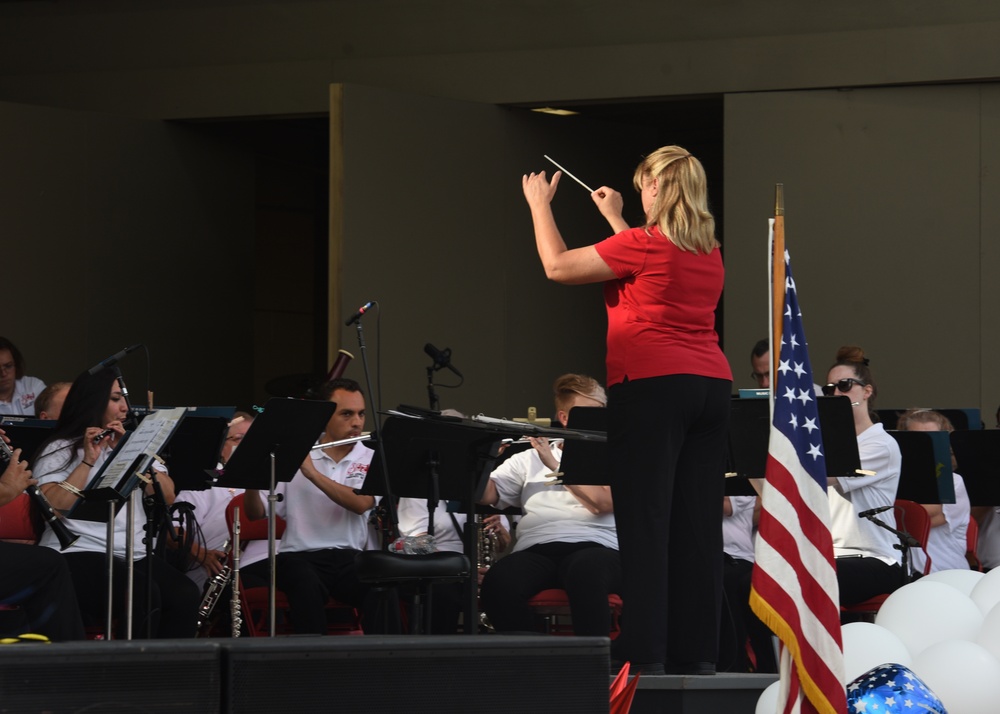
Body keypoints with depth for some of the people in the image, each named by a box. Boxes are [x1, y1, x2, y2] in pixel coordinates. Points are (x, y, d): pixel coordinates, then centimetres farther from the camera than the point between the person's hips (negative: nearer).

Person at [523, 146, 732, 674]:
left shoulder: (643, 244, -9)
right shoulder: (708, 251, 13)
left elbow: (557, 266, -2)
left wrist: (539, 203, 12)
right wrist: (614, 218, 40)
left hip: (653, 387, -7)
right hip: (712, 386, 7)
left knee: (644, 519, -6)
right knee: (698, 521, 6)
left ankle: (644, 653, -10)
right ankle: (696, 649, 6)